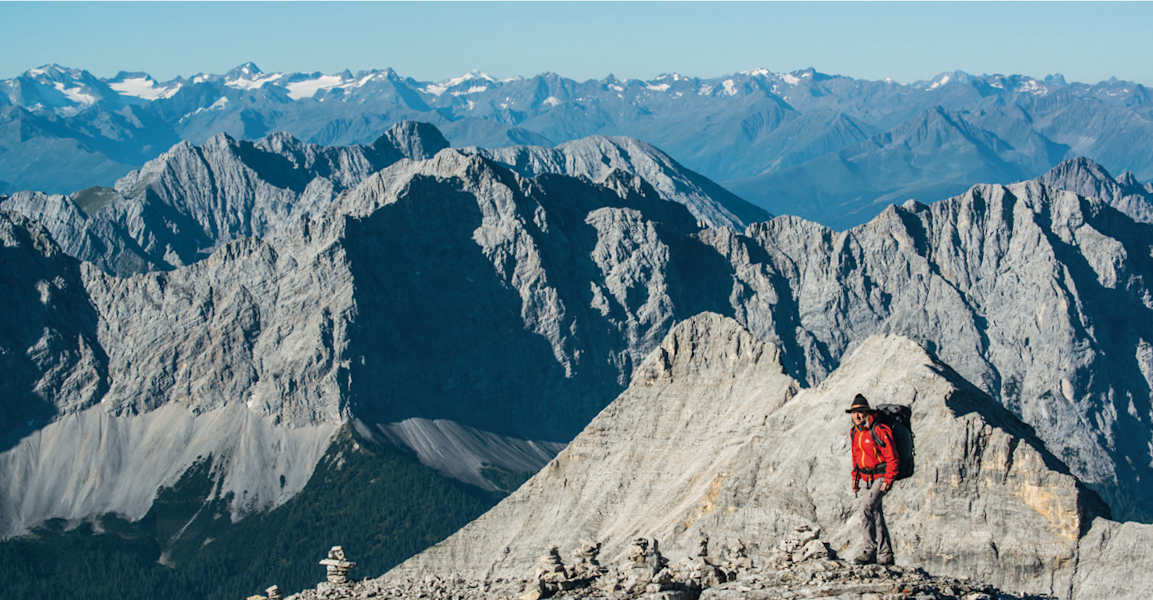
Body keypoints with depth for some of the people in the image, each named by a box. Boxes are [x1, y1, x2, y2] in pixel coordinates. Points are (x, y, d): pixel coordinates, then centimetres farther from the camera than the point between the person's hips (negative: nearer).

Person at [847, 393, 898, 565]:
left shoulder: (879, 431, -17)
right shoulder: (855, 433, 9)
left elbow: (892, 457, -16)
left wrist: (888, 480, -20)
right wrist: (855, 480, 16)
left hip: (881, 478, -8)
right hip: (867, 479, 8)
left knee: (866, 508, -23)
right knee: (876, 515, 9)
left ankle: (870, 550, -19)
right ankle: (885, 555, 16)